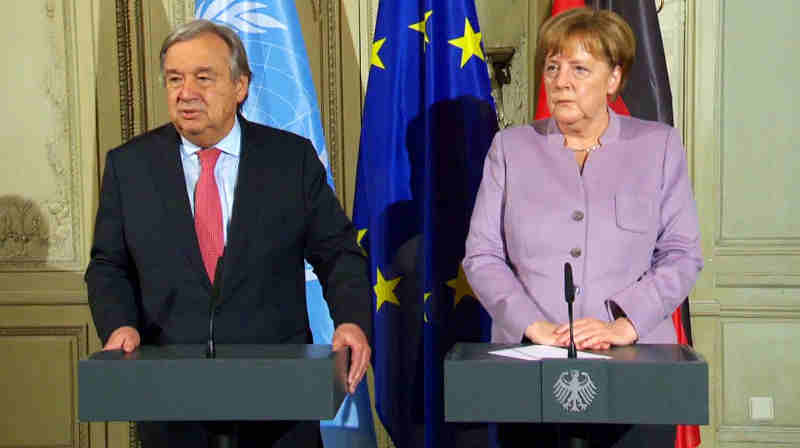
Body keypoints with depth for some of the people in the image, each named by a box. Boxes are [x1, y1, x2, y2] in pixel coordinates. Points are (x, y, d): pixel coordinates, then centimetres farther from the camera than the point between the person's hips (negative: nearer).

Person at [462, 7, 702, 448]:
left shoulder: (659, 145, 8)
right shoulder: (511, 146, 9)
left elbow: (681, 255, 2)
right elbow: (482, 255, 4)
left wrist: (627, 324, -12)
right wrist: (534, 325, -11)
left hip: (635, 364, 0)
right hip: (528, 362, 1)